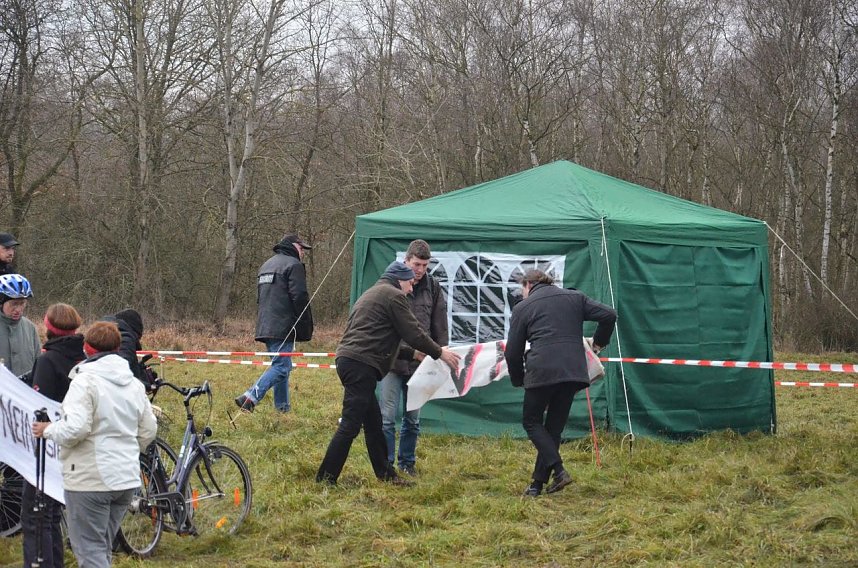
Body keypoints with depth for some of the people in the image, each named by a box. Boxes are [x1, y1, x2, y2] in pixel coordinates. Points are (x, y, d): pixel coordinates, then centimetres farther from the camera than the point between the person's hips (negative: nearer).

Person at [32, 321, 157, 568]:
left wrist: (48, 430, -7)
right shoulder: (134, 383, 9)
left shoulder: (85, 381, -14)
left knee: (89, 548, -2)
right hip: (127, 478, 7)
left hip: (89, 480, -7)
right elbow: (148, 430, 13)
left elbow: (75, 429, -25)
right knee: (102, 546, 18)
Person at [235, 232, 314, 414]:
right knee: (281, 366, -11)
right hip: (283, 328, -9)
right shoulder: (293, 265, -7)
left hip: (265, 328, 9)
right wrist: (306, 329, -10)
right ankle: (251, 397, -23)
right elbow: (299, 298, -14)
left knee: (281, 365, 15)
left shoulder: (266, 265, 22)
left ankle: (283, 406, 14)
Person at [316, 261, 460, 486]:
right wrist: (440, 353, 8)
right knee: (350, 425, -10)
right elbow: (413, 333, -5)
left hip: (347, 359, 11)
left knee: (373, 422, 16)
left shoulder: (370, 294, 28)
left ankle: (385, 473, 22)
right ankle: (326, 478, -10)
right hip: (362, 365, -11)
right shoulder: (394, 296, -2)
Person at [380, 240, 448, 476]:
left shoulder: (432, 287, 4)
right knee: (388, 416, -2)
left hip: (420, 363, 3)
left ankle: (407, 463, 23)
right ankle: (386, 464, 5)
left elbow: (440, 327, 9)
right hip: (393, 360, -3)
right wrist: (409, 351, -11)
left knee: (413, 419, 12)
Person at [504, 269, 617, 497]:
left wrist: (518, 380, 24)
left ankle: (558, 469, -10)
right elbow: (609, 315, 9)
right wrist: (598, 343, 23)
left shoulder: (523, 308, 9)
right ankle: (538, 483, 12)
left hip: (542, 371, -4)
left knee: (532, 421, 10)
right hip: (573, 371, 4)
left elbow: (512, 352, 9)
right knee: (554, 425, 13)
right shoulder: (574, 298, 18)